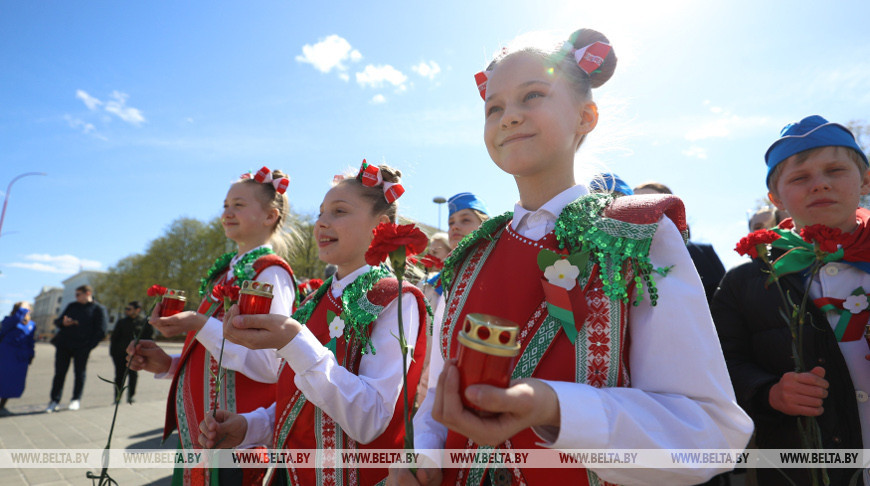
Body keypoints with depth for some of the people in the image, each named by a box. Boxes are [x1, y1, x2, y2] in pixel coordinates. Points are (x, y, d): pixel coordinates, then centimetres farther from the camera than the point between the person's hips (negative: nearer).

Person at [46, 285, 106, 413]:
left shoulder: (98, 309, 3)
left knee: (79, 373, 3)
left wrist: (88, 346, -11)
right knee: (59, 372, 3)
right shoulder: (72, 306, 18)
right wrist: (63, 323, -4)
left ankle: (76, 400, 15)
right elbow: (57, 321, 20)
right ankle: (55, 401, 13)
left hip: (82, 347, -4)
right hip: (64, 344, 4)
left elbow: (101, 331, -2)